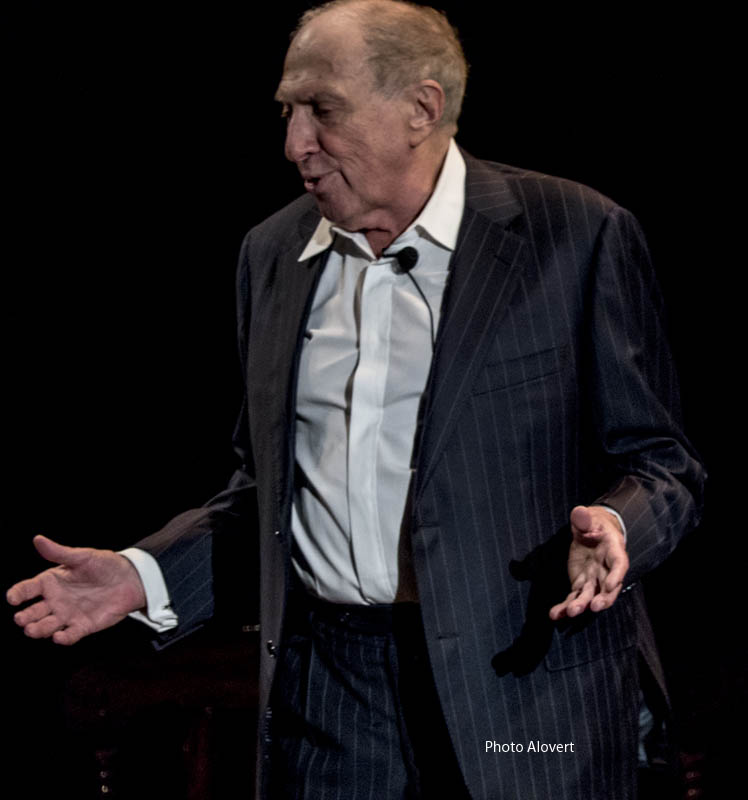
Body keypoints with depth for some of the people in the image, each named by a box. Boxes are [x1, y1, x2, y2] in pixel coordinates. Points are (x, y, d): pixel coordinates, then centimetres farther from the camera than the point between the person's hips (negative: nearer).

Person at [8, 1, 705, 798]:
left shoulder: (579, 237, -4)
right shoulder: (272, 253, 11)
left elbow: (659, 462, -2)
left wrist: (612, 526, -22)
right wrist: (145, 574, 6)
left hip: (522, 682, -4)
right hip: (323, 692, 4)